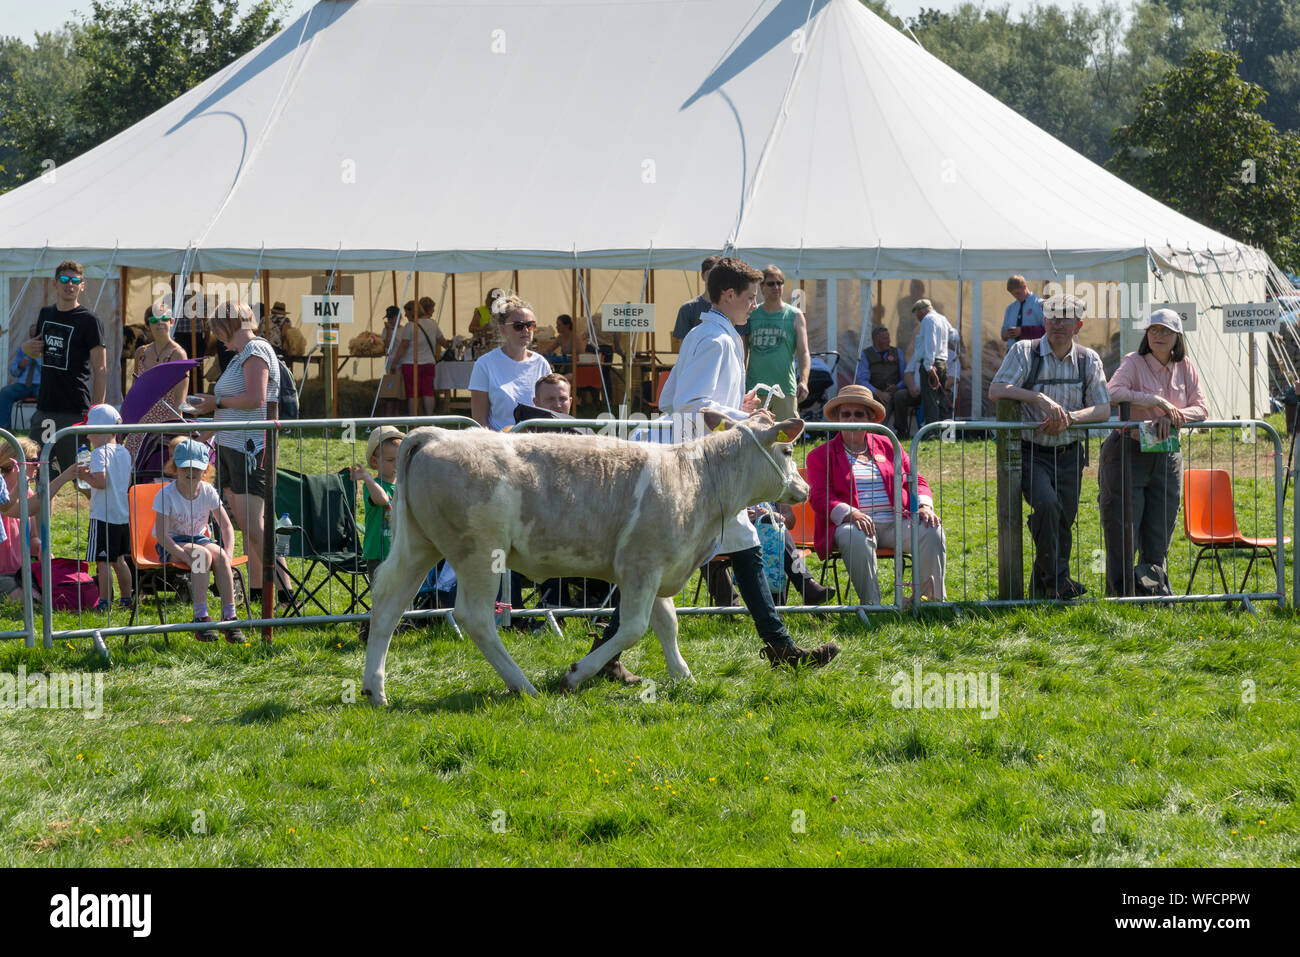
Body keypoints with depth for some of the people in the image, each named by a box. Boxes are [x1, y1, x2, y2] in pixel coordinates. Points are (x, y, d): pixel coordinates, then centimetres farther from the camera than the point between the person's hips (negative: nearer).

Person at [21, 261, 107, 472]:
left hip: (74, 412, -7)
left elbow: (100, 369, -10)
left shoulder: (89, 321, -7)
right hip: (44, 409, 7)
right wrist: (27, 347, 4)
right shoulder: (46, 315, 13)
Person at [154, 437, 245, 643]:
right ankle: (201, 618, -35)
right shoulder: (167, 494, -15)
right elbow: (162, 534, -20)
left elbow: (226, 526, 1)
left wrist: (228, 556, -16)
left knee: (219, 556, -29)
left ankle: (229, 616, -27)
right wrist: (188, 557, -31)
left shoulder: (208, 492, -3)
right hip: (172, 544, -4)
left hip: (199, 539, 4)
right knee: (203, 555, -34)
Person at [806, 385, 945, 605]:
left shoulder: (888, 447, 22)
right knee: (857, 538, -39)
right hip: (850, 524, -3)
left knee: (932, 532, -25)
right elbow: (819, 497, -1)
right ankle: (871, 604, -37)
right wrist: (850, 514, -20)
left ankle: (935, 599, -20)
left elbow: (916, 481, 20)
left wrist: (924, 506, -4)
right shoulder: (821, 455, 12)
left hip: (895, 522, 3)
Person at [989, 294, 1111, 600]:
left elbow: (1103, 409, -1)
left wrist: (1069, 418, -20)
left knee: (1063, 521, 3)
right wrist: (1041, 398, -28)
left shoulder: (1088, 360, 6)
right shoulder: (1025, 351, -4)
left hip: (1069, 455, 4)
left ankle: (1042, 587, 22)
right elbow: (996, 391, -17)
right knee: (1046, 504, -27)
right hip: (1031, 452, -4)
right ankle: (1056, 578, -14)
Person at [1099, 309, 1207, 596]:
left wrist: (1174, 416, -17)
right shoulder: (1134, 363, -4)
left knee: (1158, 536, 6)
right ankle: (1120, 592, 1)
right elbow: (1112, 392, -22)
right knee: (1123, 532, -5)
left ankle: (1155, 590, 14)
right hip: (1130, 452, -4)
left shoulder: (1185, 368, 9)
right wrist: (1156, 402, -25)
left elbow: (1202, 409, 2)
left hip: (1167, 456, 4)